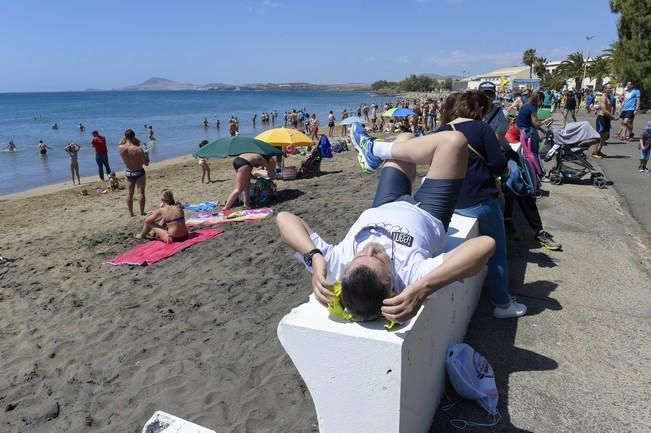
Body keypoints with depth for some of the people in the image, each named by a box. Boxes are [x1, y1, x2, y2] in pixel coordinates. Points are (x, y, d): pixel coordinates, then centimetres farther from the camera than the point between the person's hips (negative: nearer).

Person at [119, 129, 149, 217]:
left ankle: (131, 213, 22)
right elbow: (146, 163, -15)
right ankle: (142, 213, 11)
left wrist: (135, 143, 8)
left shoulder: (121, 148, -10)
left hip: (128, 173, 5)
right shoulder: (138, 149, -23)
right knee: (141, 193, 7)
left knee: (130, 193, 15)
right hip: (139, 172, -5)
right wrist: (146, 155, 2)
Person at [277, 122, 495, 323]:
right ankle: (376, 150, 14)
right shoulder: (411, 275, -49)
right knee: (453, 141, -3)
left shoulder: (335, 266, -42)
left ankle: (376, 152, 46)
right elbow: (486, 244, -60)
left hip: (383, 209, 2)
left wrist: (314, 256, -55)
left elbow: (284, 218, -42)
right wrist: (423, 288, -65)